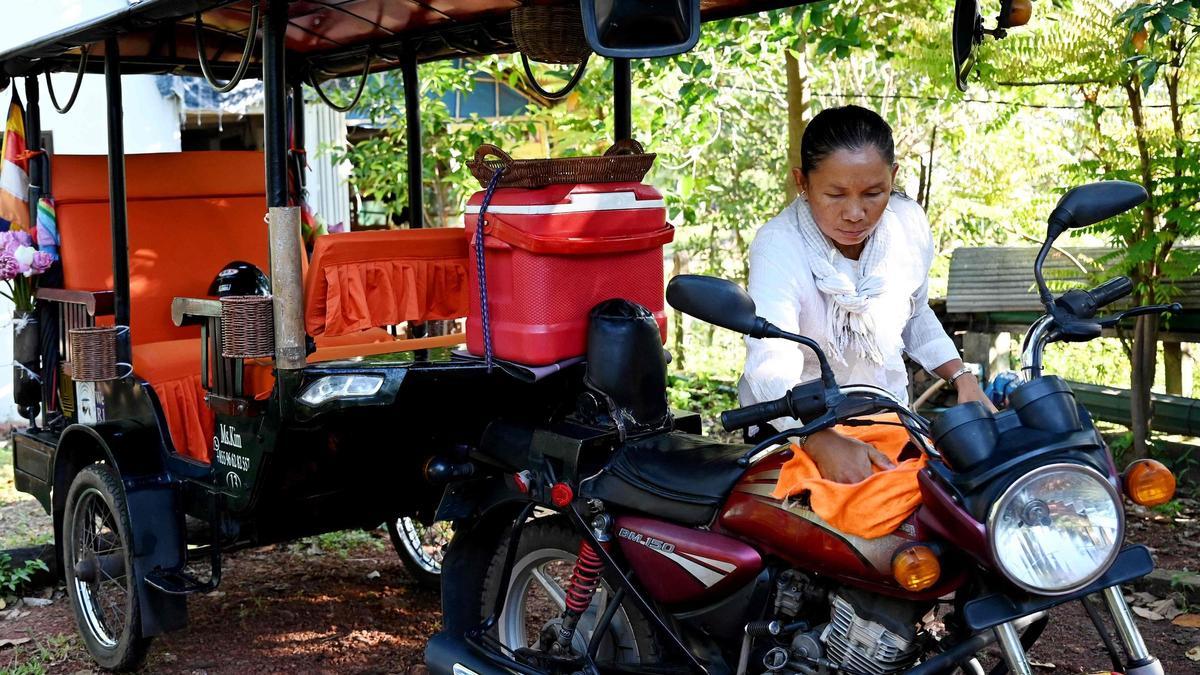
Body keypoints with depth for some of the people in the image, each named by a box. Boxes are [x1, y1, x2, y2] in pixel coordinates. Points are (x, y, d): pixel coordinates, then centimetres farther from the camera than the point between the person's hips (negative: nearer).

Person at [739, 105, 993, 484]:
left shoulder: (910, 224, -6)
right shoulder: (778, 246, -24)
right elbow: (770, 367, -39)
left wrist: (962, 378, 1)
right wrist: (823, 442, -56)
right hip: (793, 429, -4)